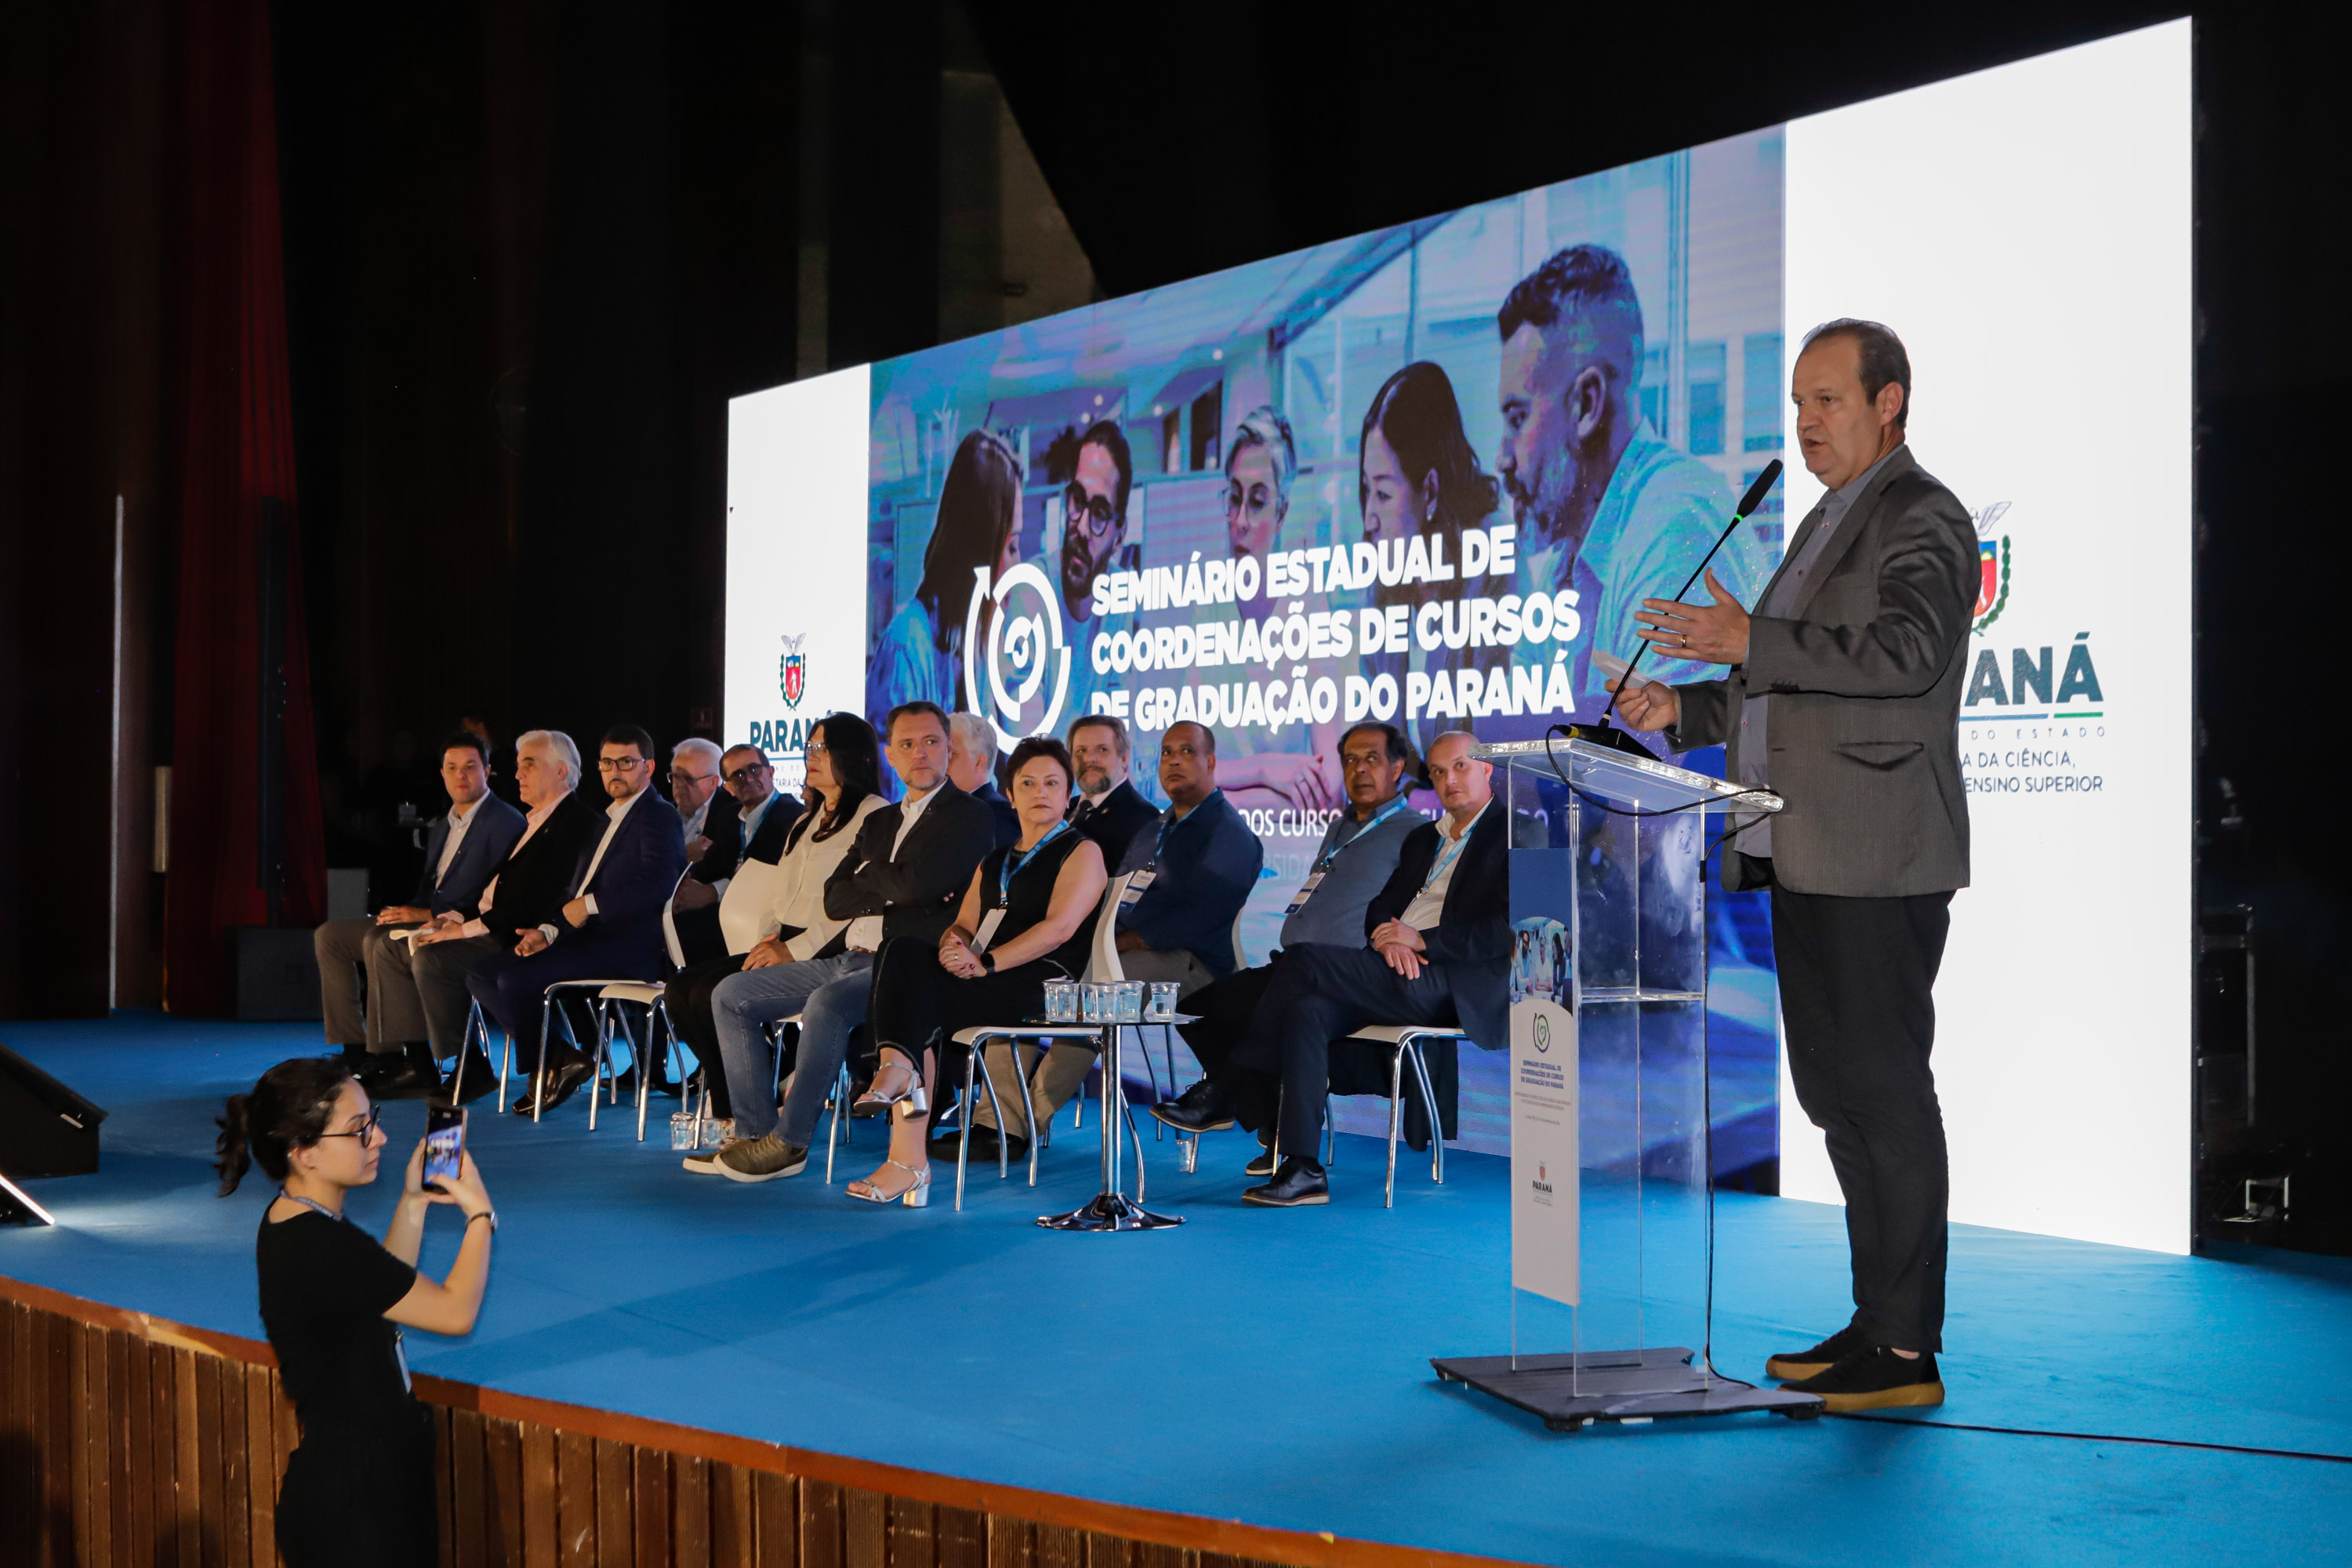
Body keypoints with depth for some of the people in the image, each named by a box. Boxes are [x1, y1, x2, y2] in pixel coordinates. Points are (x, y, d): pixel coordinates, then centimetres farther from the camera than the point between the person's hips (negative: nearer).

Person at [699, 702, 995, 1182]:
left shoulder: (971, 818, -1)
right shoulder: (880, 822, 23)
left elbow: (918, 883, -17)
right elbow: (834, 899, 11)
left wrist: (869, 873, 2)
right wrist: (894, 893, -5)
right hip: (847, 958, 9)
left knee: (826, 1003, -36)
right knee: (730, 994, 1)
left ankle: (789, 1142, -24)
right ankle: (754, 1133, -5)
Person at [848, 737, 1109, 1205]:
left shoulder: (1082, 851, 7)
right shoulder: (994, 861, 30)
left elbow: (1059, 928, -9)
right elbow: (964, 925, 20)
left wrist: (985, 962, -18)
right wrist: (954, 945, -7)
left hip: (1040, 981, -6)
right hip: (981, 979, 6)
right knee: (903, 952, -28)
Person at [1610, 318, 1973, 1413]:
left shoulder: (1922, 520, -7)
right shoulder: (1828, 524, 22)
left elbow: (1907, 653, -24)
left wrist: (1753, 644, -27)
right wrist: (1685, 710, 11)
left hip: (1878, 864, -10)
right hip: (1808, 862, 10)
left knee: (1882, 1087, -7)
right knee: (1832, 1087, 12)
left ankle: (1908, 1350, -1)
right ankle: (1876, 1320, 21)